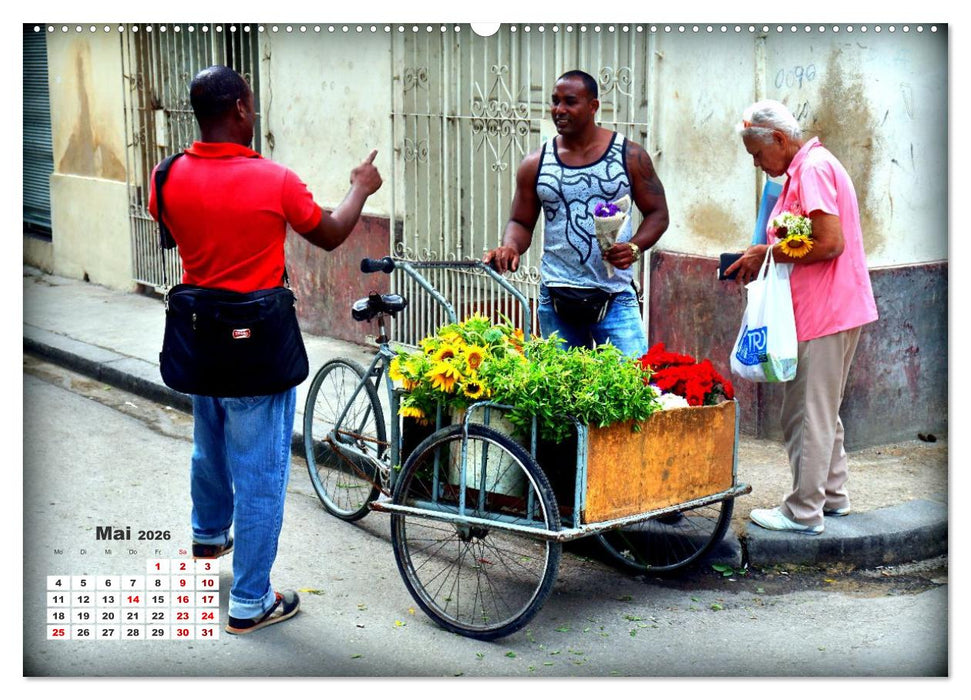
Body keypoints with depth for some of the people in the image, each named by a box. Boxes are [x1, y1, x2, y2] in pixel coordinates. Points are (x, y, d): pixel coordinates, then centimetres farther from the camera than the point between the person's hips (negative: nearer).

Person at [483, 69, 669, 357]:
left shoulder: (629, 156, 1)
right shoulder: (535, 164, 5)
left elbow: (657, 213, 5)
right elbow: (521, 222, 10)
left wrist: (634, 248, -14)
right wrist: (510, 248, -12)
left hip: (615, 298, -2)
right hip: (555, 301, 2)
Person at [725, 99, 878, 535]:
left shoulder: (812, 168, -16)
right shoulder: (806, 168, 17)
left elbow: (829, 243, -24)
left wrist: (770, 254, -14)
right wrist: (766, 254, 8)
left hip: (824, 314, -11)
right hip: (832, 310, 11)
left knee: (808, 415, -3)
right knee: (821, 410, 19)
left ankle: (803, 512, 4)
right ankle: (832, 495, 30)